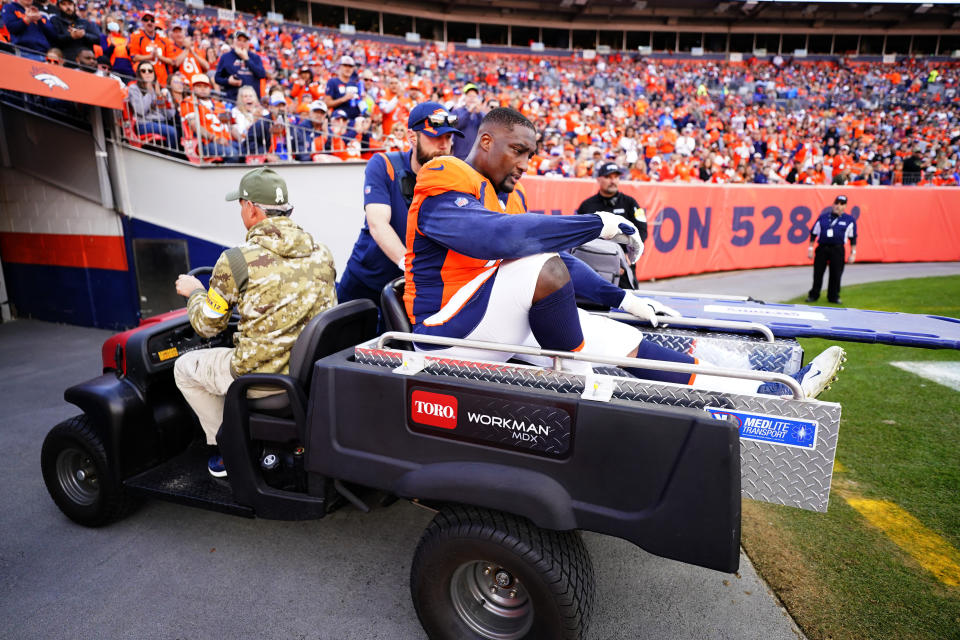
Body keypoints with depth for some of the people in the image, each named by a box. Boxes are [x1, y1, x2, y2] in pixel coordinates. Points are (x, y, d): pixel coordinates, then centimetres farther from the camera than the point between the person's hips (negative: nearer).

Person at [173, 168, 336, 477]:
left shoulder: (236, 261, -14)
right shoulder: (321, 254, 1)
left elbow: (207, 326, -1)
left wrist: (194, 292, 20)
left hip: (262, 378, -5)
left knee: (184, 368, 22)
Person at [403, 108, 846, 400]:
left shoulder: (507, 197, 15)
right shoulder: (441, 192, -14)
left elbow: (549, 254, 20)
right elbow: (498, 234, -34)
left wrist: (621, 298, 16)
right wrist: (596, 224, -30)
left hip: (502, 319, 8)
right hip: (448, 330, -8)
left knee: (623, 339, -1)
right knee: (545, 268, -33)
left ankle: (770, 394, 3)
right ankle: (579, 381, -12)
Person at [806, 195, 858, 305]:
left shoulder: (849, 220, 7)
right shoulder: (823, 218, 10)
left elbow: (853, 238, 8)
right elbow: (813, 234, 12)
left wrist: (853, 253, 2)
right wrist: (810, 248, 5)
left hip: (838, 250, -1)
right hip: (821, 249, 1)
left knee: (836, 274, 1)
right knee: (818, 273, 3)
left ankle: (833, 296, 13)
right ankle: (814, 295, 13)